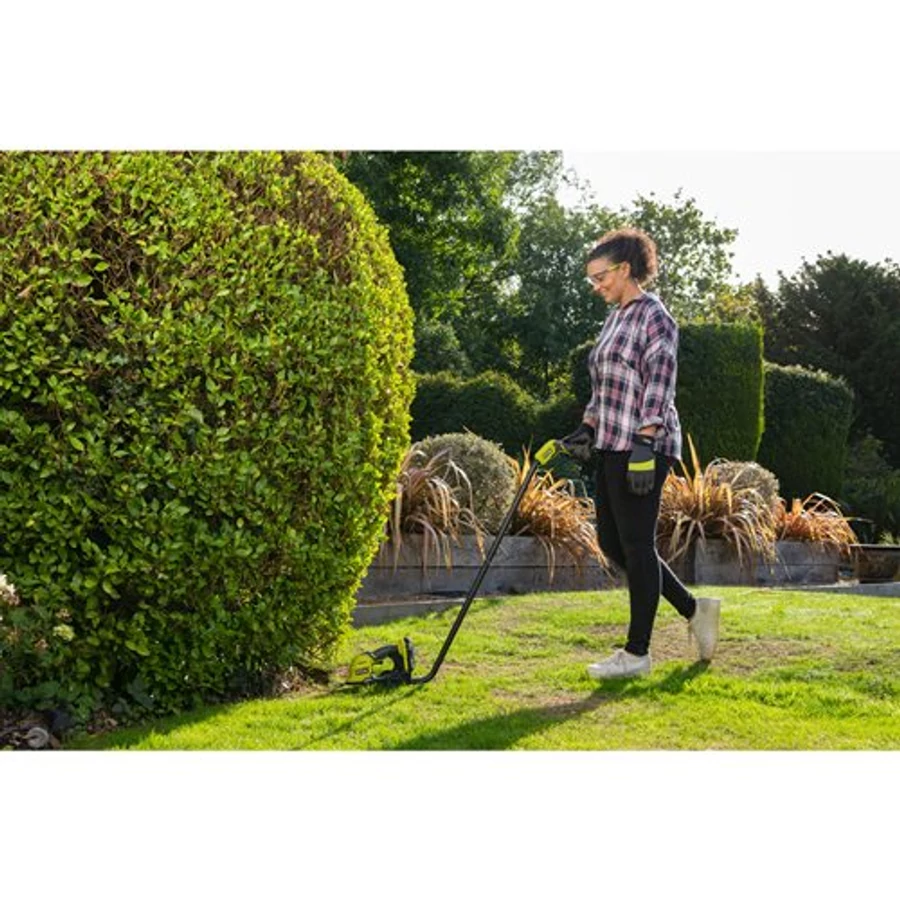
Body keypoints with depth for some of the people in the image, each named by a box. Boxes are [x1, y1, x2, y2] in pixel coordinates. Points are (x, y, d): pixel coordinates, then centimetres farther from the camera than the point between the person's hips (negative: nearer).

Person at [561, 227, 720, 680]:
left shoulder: (654, 318, -10)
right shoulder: (615, 319, 18)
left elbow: (659, 388, -18)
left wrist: (643, 447, -23)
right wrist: (587, 430, 19)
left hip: (642, 449, -10)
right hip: (613, 448, 10)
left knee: (636, 544, -3)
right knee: (611, 541, 12)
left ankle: (637, 652, 6)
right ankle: (694, 609, 22)